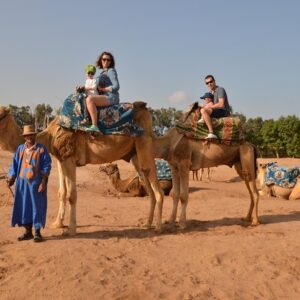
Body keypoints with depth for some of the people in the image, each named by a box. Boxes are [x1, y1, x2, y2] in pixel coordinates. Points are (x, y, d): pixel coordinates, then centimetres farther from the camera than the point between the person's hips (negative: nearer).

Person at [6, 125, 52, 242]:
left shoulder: (41, 149, -5)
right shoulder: (20, 149, 6)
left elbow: (46, 166, -8)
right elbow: (14, 165, 9)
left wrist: (43, 182, -14)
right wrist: (11, 179, 1)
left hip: (36, 182, -4)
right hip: (22, 182, 4)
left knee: (37, 206, 1)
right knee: (23, 206, 8)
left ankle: (37, 232, 12)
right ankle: (28, 232, 21)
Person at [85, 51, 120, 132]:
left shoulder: (111, 71, -6)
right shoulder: (103, 72, 20)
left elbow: (116, 87, -17)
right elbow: (99, 87, 19)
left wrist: (102, 89, -11)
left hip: (111, 98, -10)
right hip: (105, 97, 10)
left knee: (90, 99, -31)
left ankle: (94, 126, -37)